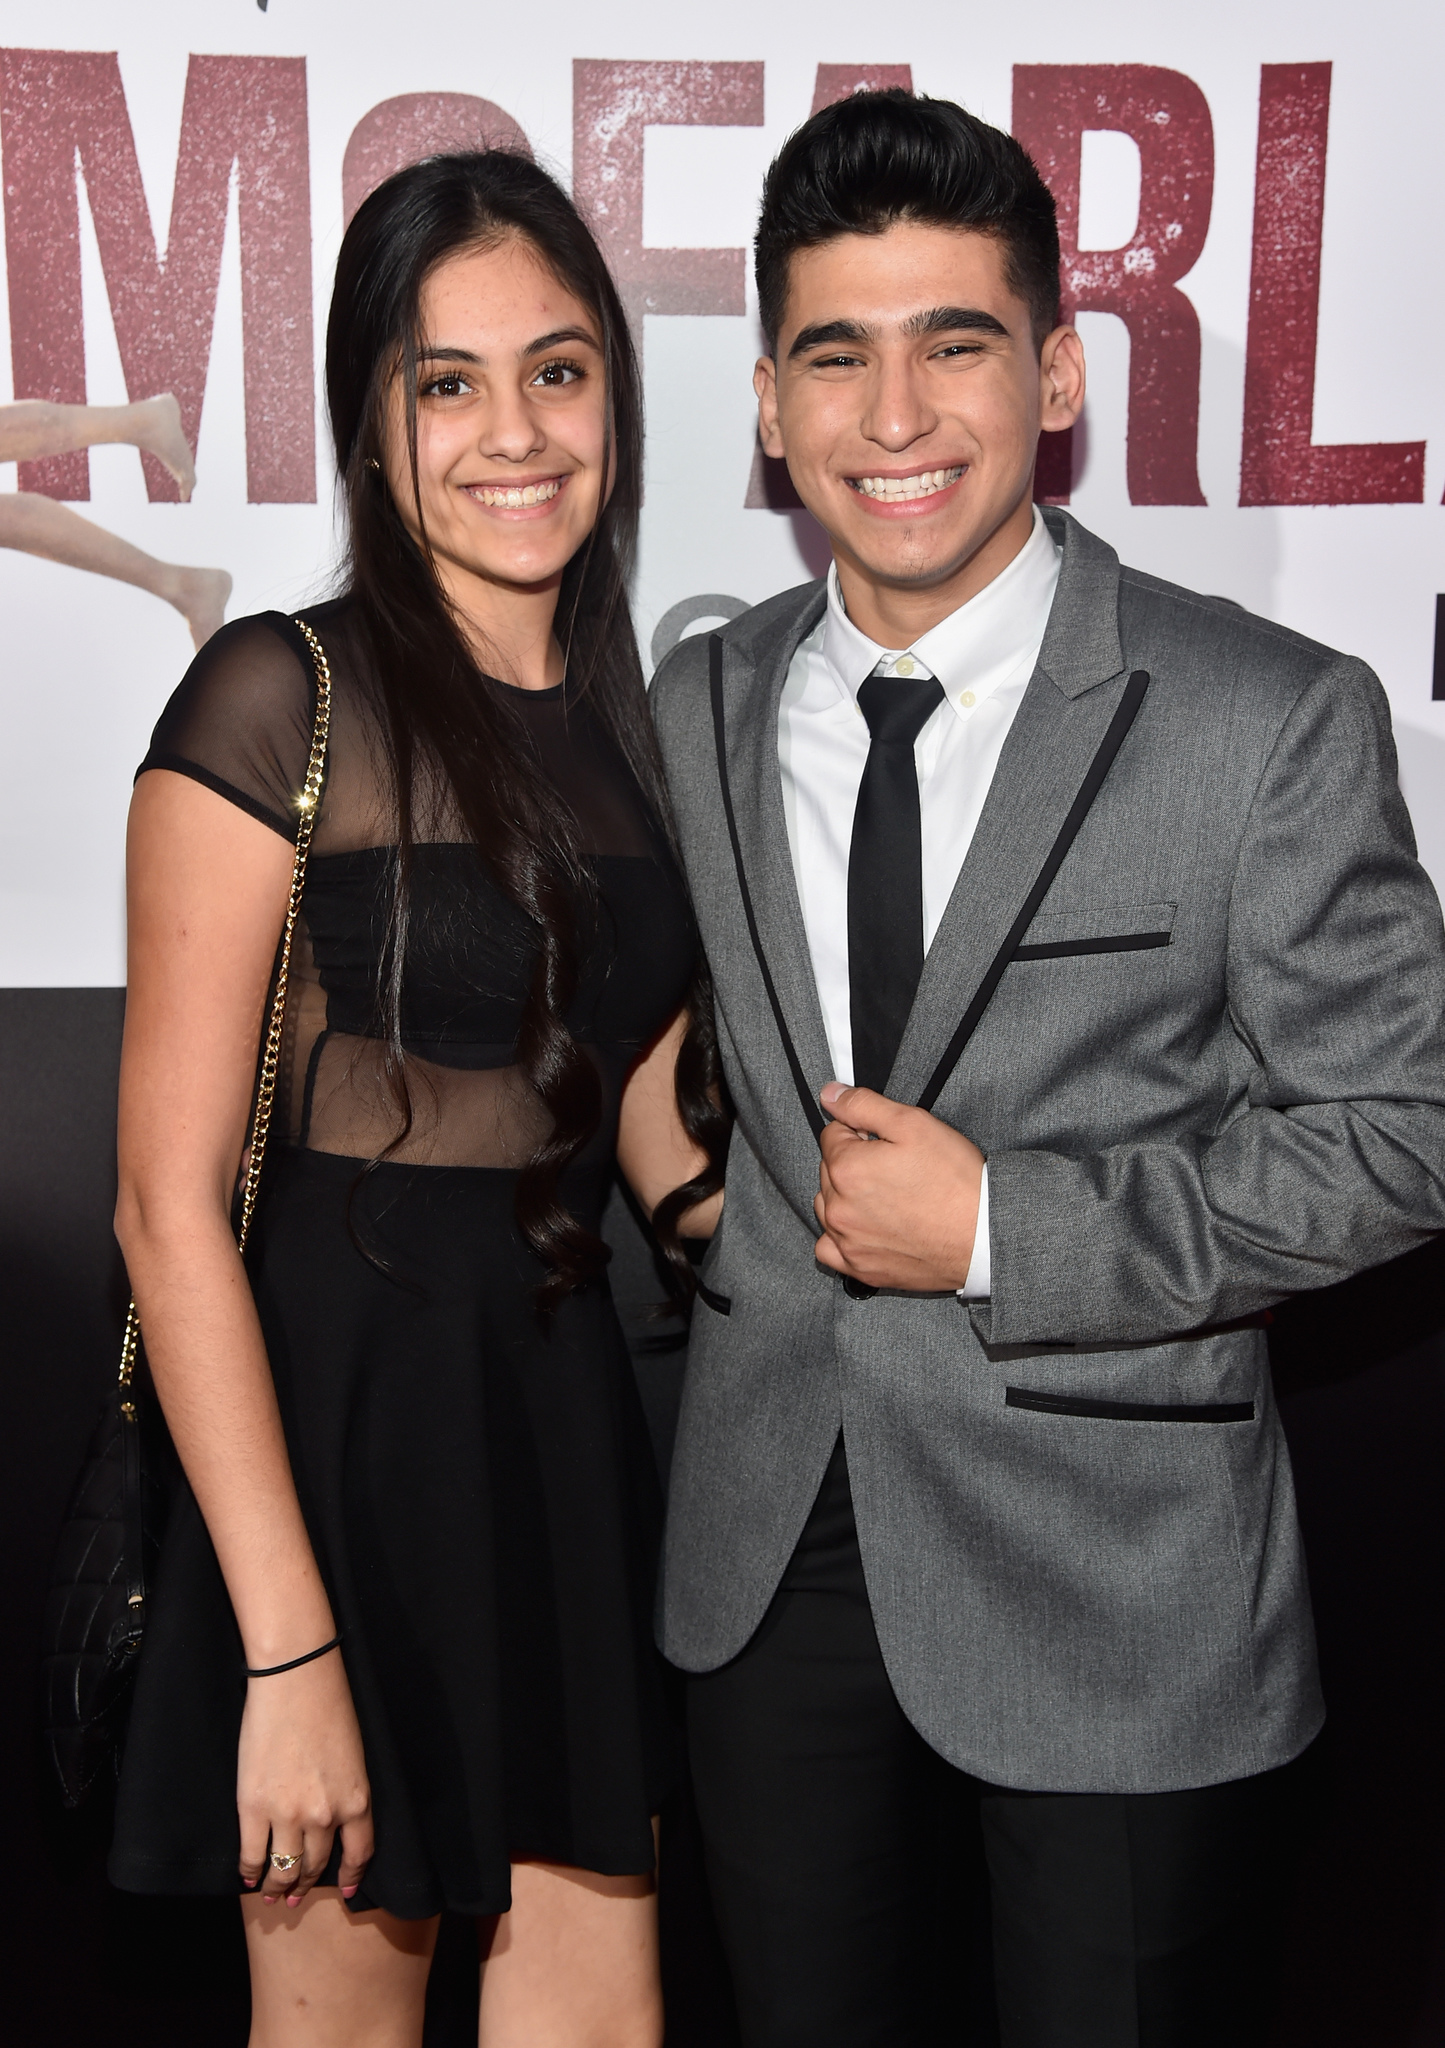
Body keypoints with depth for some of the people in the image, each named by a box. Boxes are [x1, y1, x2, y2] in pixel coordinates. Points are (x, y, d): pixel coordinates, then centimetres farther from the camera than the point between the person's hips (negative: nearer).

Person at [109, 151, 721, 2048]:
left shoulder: (625, 727, 9)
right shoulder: (280, 699, -11)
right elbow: (170, 1203, -15)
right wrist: (287, 1647, -17)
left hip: (568, 1426, 6)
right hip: (337, 1415, -5)